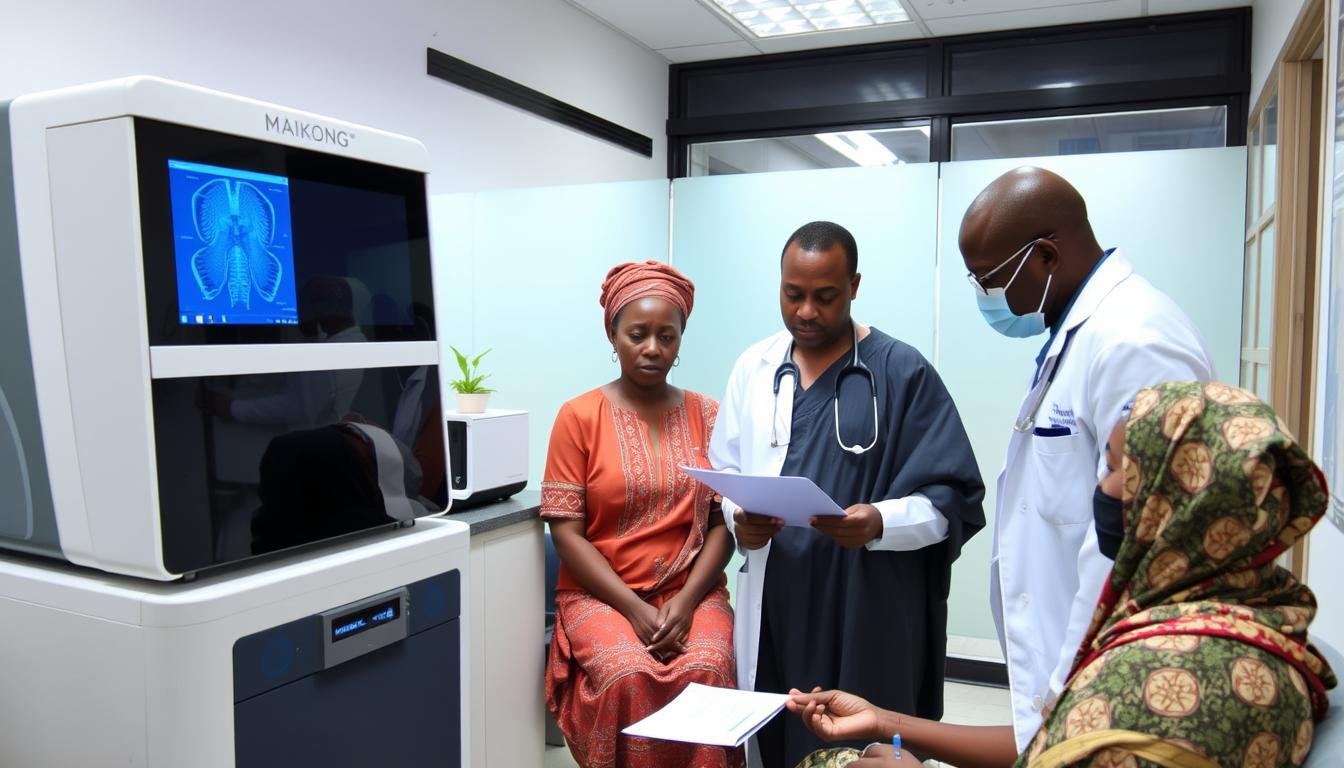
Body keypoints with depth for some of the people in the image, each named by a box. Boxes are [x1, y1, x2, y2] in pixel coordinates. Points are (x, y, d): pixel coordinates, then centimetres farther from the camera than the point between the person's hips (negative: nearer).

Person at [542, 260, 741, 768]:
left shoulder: (707, 415, 7)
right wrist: (634, 608, -15)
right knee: (628, 675, -29)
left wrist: (686, 601, -12)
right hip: (602, 593, -1)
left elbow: (723, 522, 3)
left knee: (706, 671, -28)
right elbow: (567, 532, -5)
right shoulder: (579, 416, -1)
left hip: (692, 591, 2)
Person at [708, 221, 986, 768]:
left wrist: (881, 523, -25)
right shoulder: (753, 367, 6)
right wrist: (738, 520, -6)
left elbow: (955, 498, -7)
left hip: (867, 610, -3)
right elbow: (723, 470, 14)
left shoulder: (905, 373, -7)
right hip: (771, 606, 4)